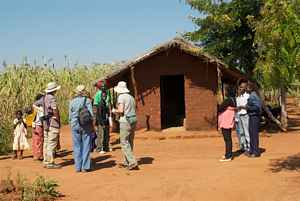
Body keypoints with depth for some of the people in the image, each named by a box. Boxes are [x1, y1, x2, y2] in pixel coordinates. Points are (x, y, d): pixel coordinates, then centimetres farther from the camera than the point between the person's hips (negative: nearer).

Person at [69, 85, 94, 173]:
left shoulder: (72, 101, 2)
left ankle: (78, 167, 10)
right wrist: (92, 126, 2)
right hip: (86, 126, -2)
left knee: (77, 147, 8)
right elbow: (91, 114, -7)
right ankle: (85, 167, 6)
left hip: (75, 126, 2)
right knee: (86, 146, 5)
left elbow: (70, 116, 5)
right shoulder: (87, 100, -5)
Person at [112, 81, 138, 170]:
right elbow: (133, 110, 15)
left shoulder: (121, 97, -8)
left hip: (125, 120, -8)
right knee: (130, 142, 14)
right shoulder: (131, 97, 15)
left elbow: (121, 110, -17)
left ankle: (132, 163, -12)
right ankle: (127, 162, 23)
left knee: (124, 143, -4)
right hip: (133, 119, 8)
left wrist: (115, 111, 3)